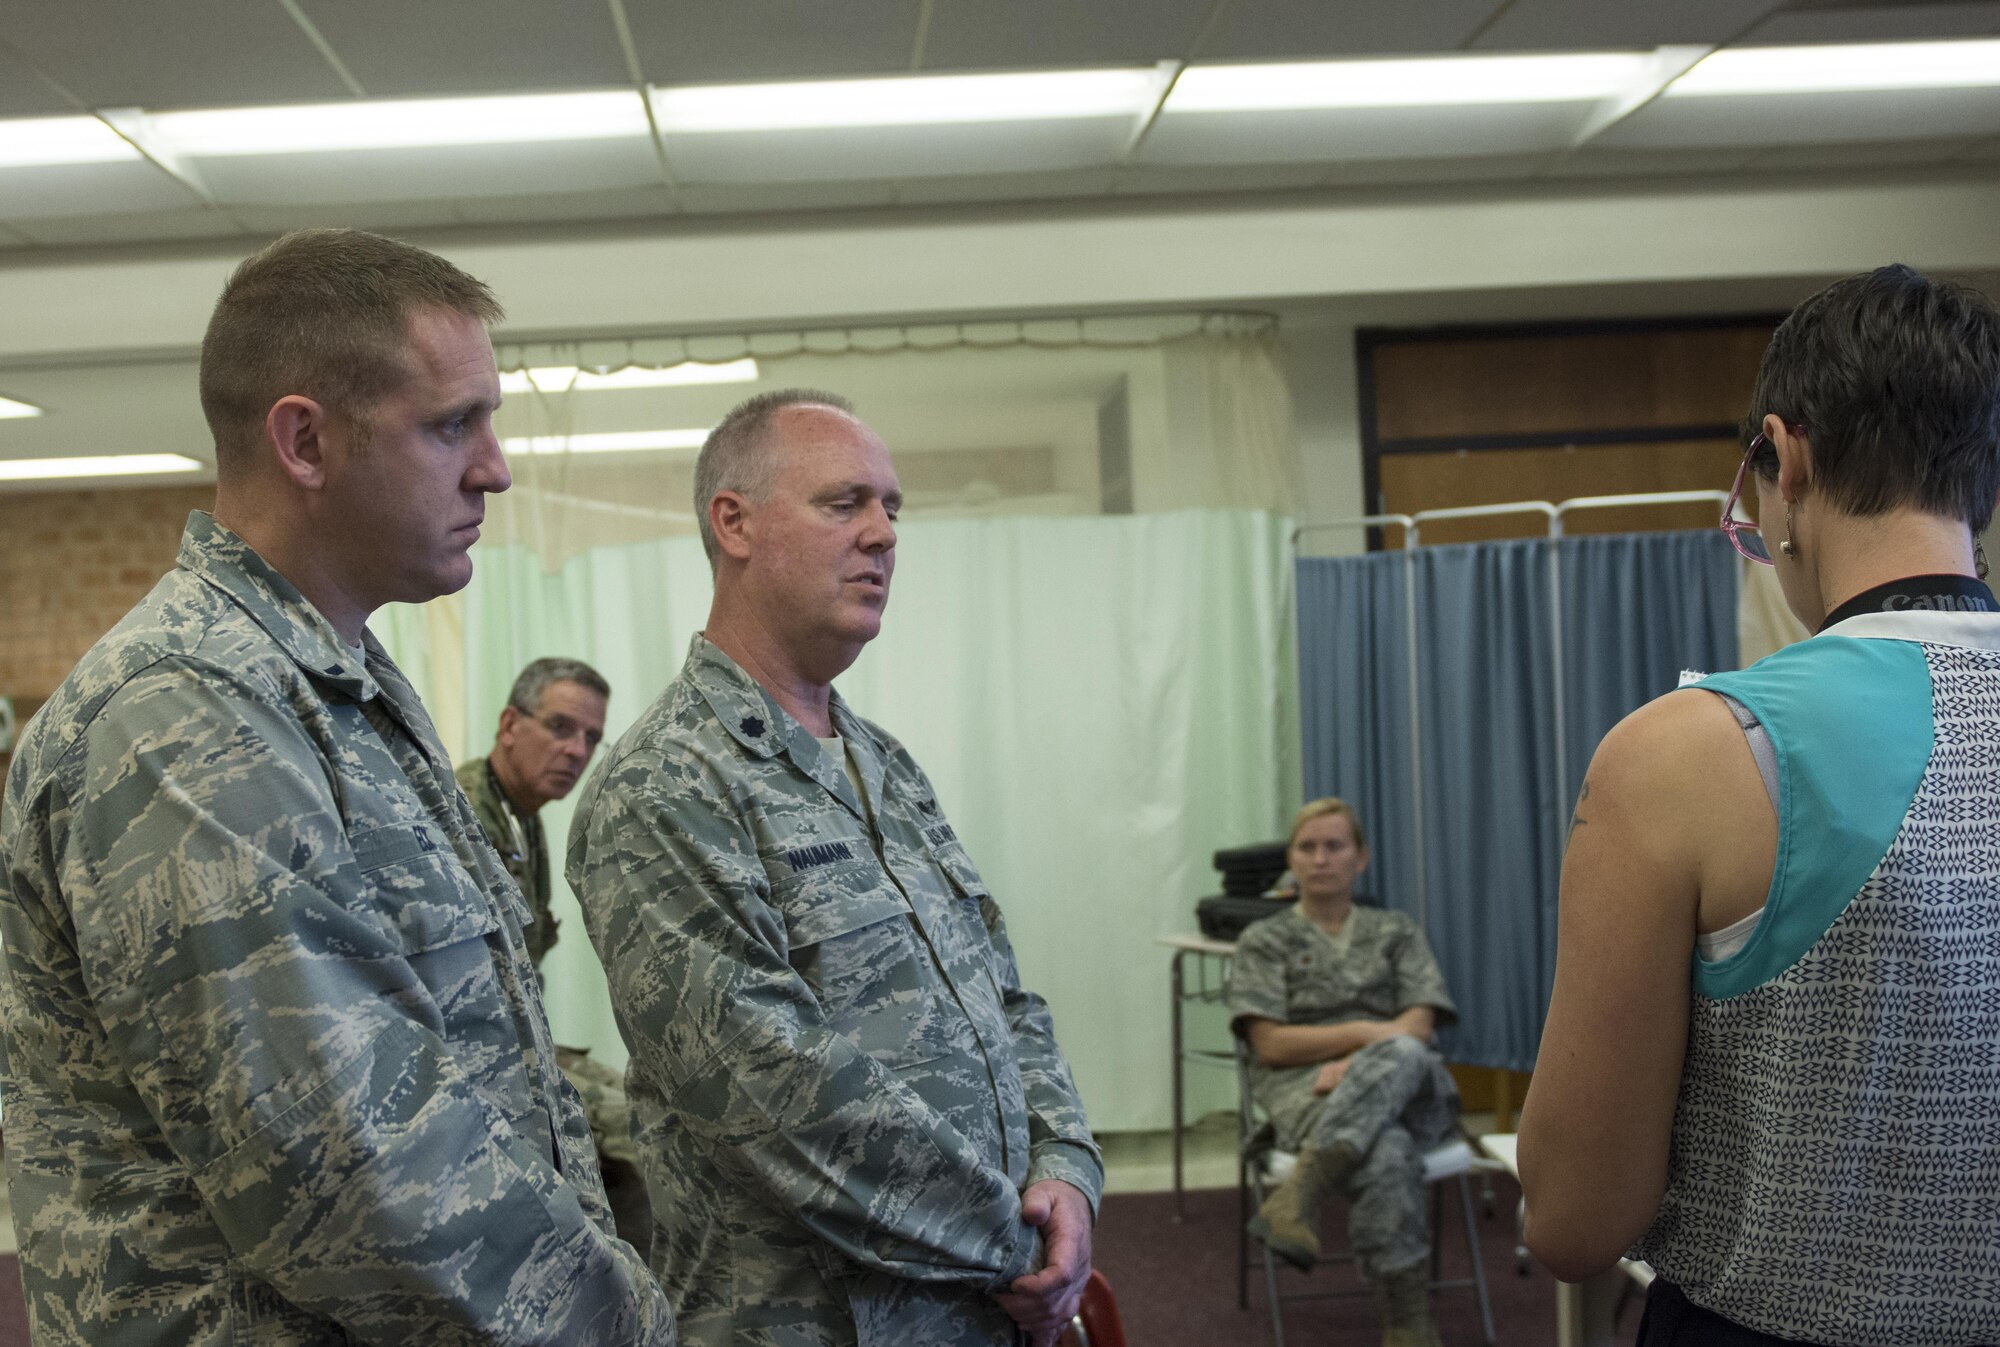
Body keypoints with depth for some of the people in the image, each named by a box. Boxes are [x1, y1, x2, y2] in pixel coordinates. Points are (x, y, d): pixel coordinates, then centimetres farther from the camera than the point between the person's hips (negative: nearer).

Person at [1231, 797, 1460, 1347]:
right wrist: (1364, 1033, -12)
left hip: (1412, 1090, 2)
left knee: (1401, 1056, -42)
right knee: (1386, 1153, -41)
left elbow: (1419, 1027, 7)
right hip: (1306, 1090, -1)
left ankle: (1297, 1196, -52)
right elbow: (1272, 1045, 3)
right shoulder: (1264, 941, 17)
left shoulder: (1398, 932, 23)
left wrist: (1357, 1063, -14)